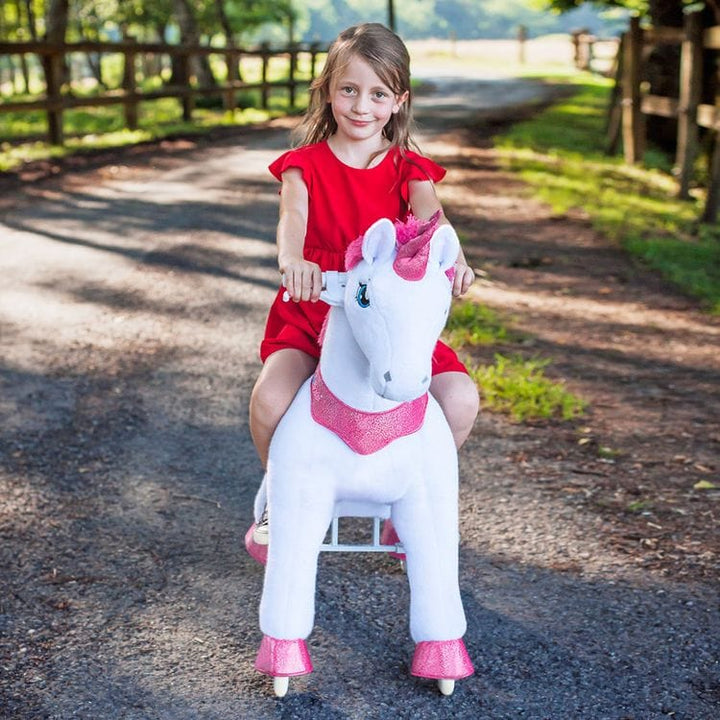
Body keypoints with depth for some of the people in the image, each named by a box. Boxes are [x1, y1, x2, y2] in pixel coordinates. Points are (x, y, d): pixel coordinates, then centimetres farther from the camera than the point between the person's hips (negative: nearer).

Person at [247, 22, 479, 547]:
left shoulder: (409, 170, 5)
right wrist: (292, 259, -45)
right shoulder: (305, 165, 2)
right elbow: (292, 217, -19)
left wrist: (453, 259, -41)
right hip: (311, 310, -1)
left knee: (461, 397, -20)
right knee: (269, 398, -29)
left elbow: (431, 219, -16)